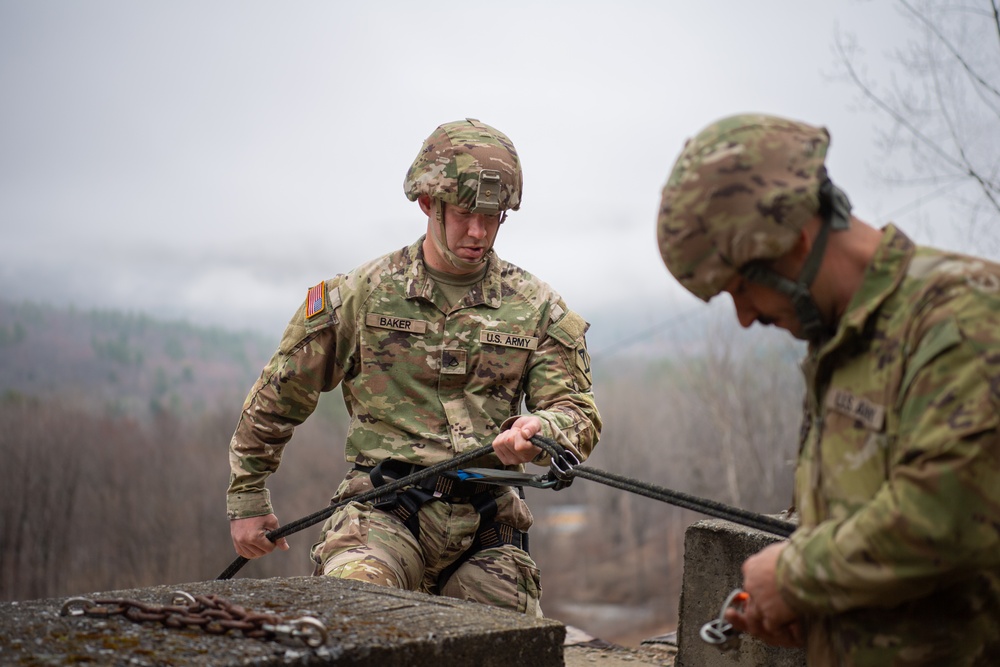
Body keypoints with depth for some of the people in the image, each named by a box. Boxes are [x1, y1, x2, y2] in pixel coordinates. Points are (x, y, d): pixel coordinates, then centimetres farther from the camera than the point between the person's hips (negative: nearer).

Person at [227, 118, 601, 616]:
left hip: (487, 527, 3)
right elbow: (277, 397, 11)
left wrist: (539, 432, -21)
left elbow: (580, 415, 4)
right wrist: (246, 498, 15)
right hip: (383, 513, -3)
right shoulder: (359, 294, 3)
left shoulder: (537, 308, 8)